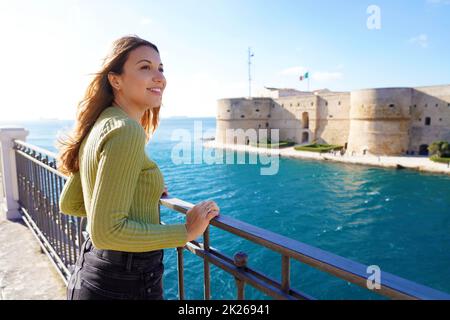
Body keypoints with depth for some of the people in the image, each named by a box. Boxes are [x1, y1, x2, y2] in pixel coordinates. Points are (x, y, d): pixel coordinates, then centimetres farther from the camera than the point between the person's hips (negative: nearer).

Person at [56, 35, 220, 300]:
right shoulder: (126, 130, -23)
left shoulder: (100, 126, 4)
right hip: (124, 286, -8)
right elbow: (106, 232, -26)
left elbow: (69, 204, 12)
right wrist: (186, 231, -17)